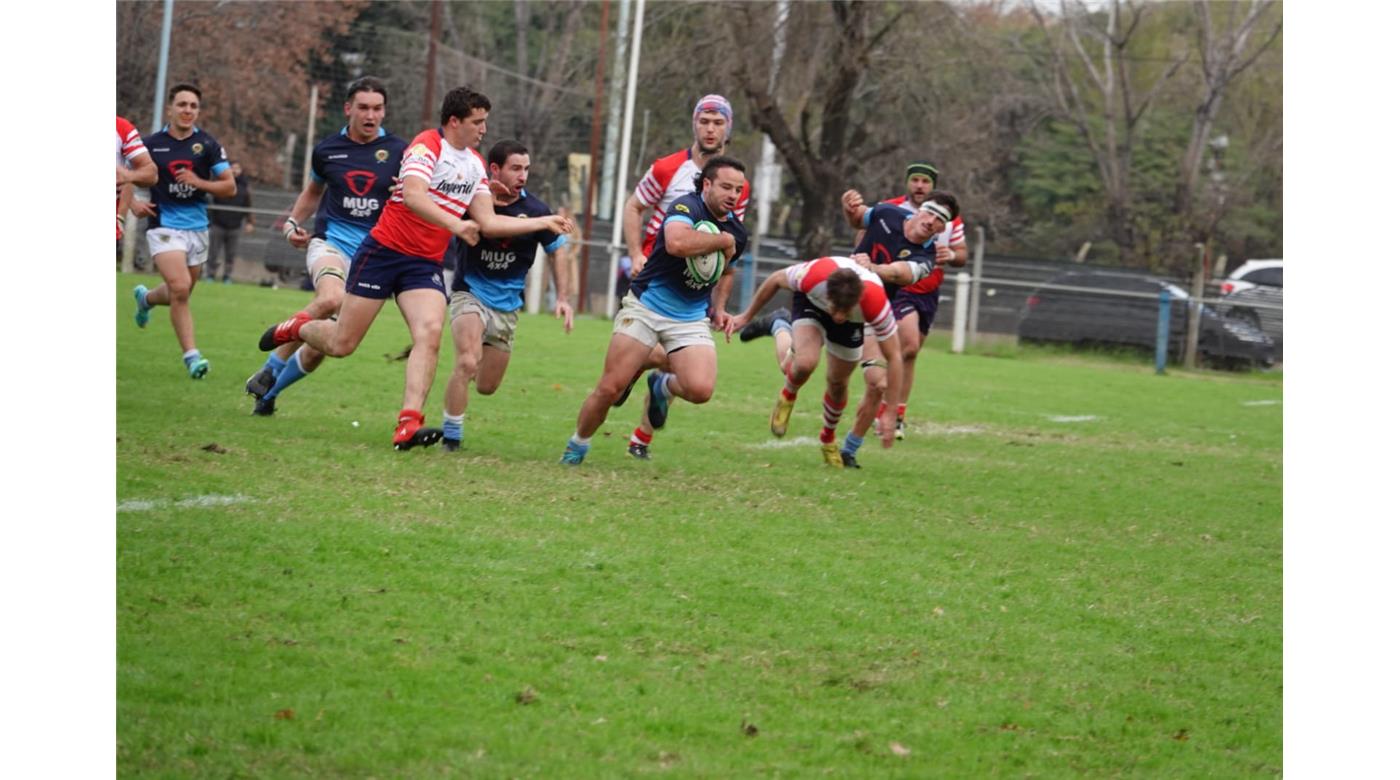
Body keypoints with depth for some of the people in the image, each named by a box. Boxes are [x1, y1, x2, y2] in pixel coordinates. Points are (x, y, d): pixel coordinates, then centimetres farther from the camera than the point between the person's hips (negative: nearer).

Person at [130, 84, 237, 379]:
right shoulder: (152, 144, -2)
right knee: (180, 288, -21)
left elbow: (229, 186, 0)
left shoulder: (208, 145, 0)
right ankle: (191, 355, -17)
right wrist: (133, 202, -8)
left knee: (180, 294, 16)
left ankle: (146, 298, 50)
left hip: (197, 227, 3)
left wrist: (199, 182, -17)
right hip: (163, 226, -3)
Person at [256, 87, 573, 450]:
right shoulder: (427, 146, -13)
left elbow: (488, 223, 13)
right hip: (383, 252, -6)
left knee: (430, 333, -21)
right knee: (342, 344, -1)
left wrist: (543, 222, 10)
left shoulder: (475, 164, 11)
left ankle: (408, 425, -28)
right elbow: (413, 196, -30)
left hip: (426, 264, 6)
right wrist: (454, 224, -42)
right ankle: (297, 327, 33)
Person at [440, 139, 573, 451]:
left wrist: (563, 298, -3)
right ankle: (450, 437, -15)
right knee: (468, 364, -27)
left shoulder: (536, 211, -6)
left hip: (507, 305, 3)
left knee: (487, 386, 9)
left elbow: (557, 251, 6)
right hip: (470, 293, -3)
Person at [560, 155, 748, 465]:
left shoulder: (737, 233, 6)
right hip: (645, 307, -5)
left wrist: (718, 308, 14)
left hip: (691, 320, 5)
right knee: (610, 388, -8)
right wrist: (722, 240, -25)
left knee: (700, 389, -19)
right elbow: (676, 242, -39)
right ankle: (577, 445, 19)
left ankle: (663, 387, 17)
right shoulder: (687, 207, -16)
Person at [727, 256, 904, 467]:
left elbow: (894, 357, -30)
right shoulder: (813, 275, -42)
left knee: (838, 383, 9)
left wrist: (890, 416, -28)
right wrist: (747, 316, -5)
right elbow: (775, 280, -18)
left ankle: (828, 441, 37)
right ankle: (787, 397, 6)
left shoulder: (877, 304, -41)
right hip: (811, 304, -1)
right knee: (806, 362, -28)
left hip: (853, 323, 1)